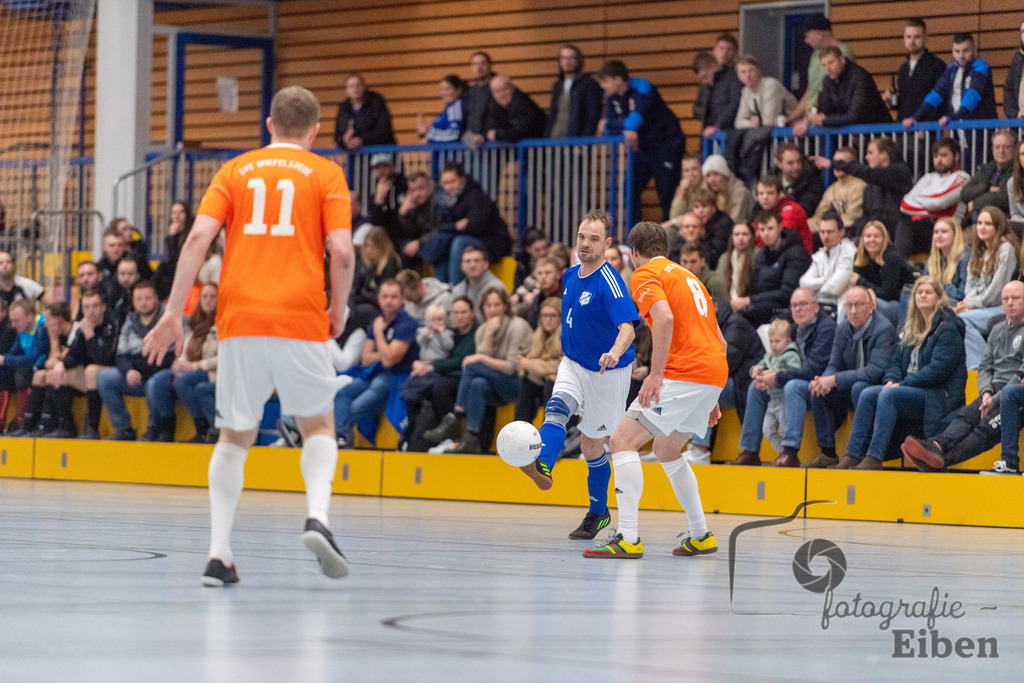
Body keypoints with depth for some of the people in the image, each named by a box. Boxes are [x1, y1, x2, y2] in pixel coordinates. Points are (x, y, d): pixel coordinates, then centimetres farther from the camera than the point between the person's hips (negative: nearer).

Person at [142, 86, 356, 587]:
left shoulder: (235, 171, 13)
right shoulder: (326, 174, 8)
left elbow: (199, 236, 0)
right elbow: (341, 250, -5)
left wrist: (174, 312, 0)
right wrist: (338, 310, 11)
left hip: (240, 319, 2)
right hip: (301, 320, -2)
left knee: (235, 437, 13)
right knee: (318, 425, 16)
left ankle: (219, 553, 3)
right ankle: (317, 516, -10)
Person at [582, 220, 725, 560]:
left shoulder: (645, 274, 0)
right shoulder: (686, 276, 26)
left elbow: (665, 317, -20)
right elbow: (719, 341, 26)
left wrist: (656, 374, -23)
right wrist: (711, 399, 30)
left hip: (684, 375, -9)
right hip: (715, 373, 9)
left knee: (623, 439, -10)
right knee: (665, 447, 27)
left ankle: (628, 538, -21)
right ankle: (700, 535, 28)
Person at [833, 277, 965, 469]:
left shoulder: (947, 329, -6)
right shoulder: (911, 329, 20)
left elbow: (938, 370, -16)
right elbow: (896, 359, 17)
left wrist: (902, 384, -18)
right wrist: (891, 380, -6)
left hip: (938, 396, -8)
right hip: (911, 390, 8)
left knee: (888, 396, -30)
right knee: (868, 394, -15)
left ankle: (875, 458, -37)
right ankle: (853, 456, -23)